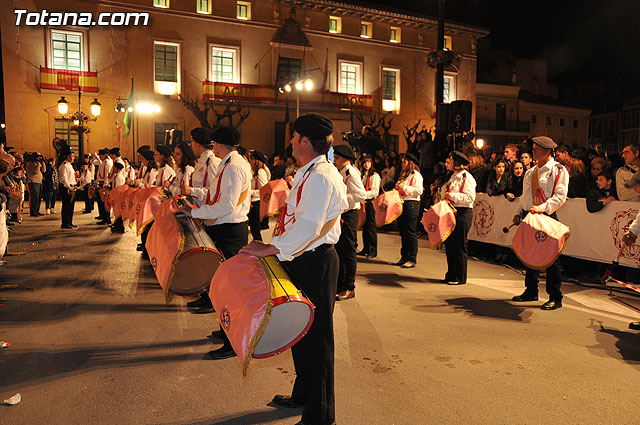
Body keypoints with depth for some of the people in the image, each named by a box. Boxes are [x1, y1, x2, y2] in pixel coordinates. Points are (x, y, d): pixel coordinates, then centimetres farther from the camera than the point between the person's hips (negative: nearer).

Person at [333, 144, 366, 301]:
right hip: (340, 215, 10)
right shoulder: (340, 173, 15)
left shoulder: (351, 173, -14)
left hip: (349, 216, -10)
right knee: (338, 250, 14)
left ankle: (349, 288, 6)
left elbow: (361, 195, -23)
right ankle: (339, 285, 24)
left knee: (348, 251, -3)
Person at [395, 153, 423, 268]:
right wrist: (397, 188, 9)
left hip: (411, 204, -8)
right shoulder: (403, 175, 20)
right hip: (401, 204, 8)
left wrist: (405, 187, -18)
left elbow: (419, 190, -16)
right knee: (403, 232, 11)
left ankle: (412, 259, -1)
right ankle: (404, 257, 18)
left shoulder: (416, 175, -5)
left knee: (410, 233, -6)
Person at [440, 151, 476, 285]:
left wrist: (453, 196, -21)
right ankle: (451, 275, 20)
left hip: (462, 214, -9)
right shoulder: (453, 177, 18)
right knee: (449, 244, 10)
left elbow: (470, 198, -18)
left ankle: (460, 278, 5)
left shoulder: (466, 177, -9)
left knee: (459, 246, -4)